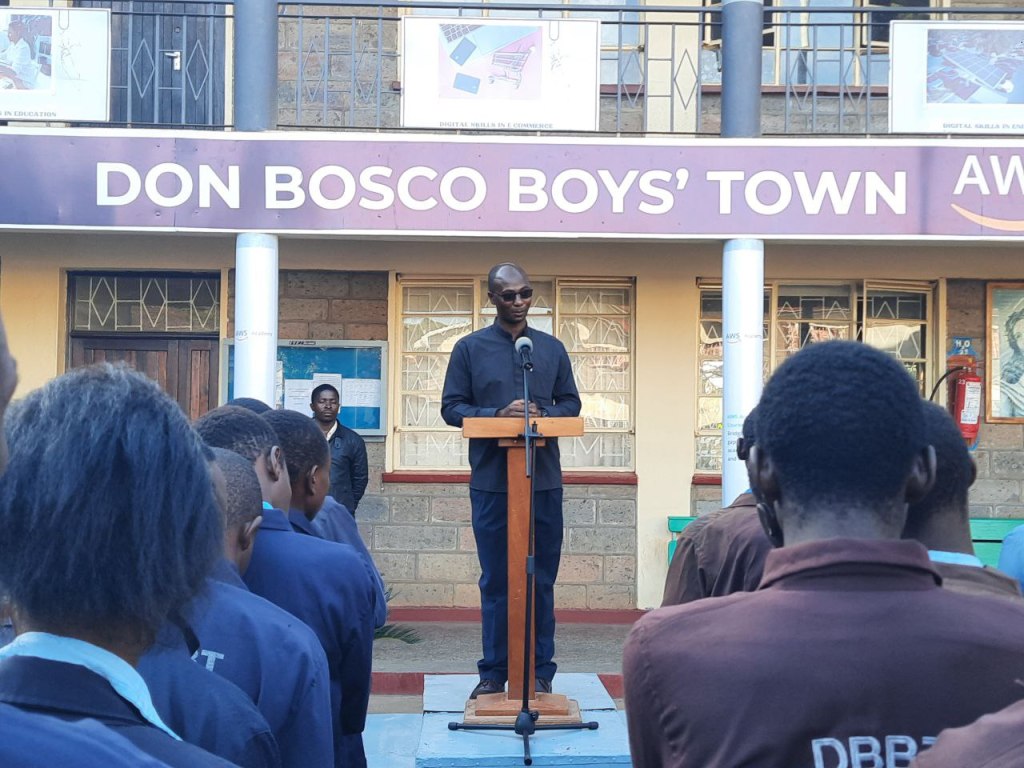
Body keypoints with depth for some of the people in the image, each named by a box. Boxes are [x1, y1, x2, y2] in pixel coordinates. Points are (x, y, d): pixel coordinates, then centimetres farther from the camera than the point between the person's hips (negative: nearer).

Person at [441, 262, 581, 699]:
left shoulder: (552, 349, 11)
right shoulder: (470, 348, 4)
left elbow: (571, 404, 12)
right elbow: (451, 407, 2)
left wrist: (542, 412, -10)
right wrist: (497, 414, -15)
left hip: (544, 479, 2)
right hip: (491, 481, -1)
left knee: (542, 580, 6)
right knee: (495, 581, 4)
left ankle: (541, 673, 13)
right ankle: (493, 672, 12)